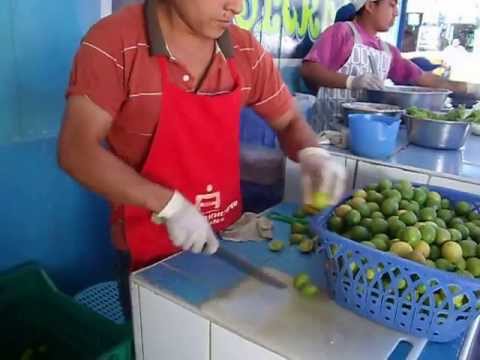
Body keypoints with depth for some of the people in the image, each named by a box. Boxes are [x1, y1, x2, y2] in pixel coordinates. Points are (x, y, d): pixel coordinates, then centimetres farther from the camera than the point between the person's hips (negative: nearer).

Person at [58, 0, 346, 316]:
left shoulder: (246, 51, -4)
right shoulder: (114, 43, -17)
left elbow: (290, 122, 6)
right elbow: (76, 150, -20)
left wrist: (311, 154, -17)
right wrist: (168, 204, -28)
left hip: (228, 237, 4)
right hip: (149, 251, -4)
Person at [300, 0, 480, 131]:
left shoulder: (388, 51, 16)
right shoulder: (342, 31, -3)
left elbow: (422, 78, 18)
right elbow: (308, 69, -15)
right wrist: (351, 81, -26)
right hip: (334, 129, -6)